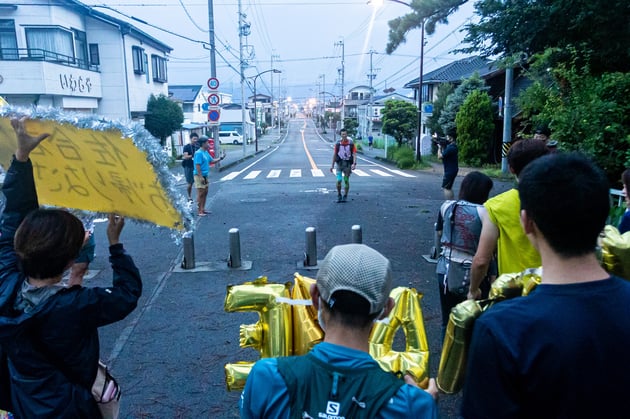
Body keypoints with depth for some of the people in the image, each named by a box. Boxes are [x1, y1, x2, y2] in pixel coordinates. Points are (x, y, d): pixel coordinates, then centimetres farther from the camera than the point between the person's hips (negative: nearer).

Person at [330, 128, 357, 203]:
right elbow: (334, 155, 7)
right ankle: (339, 196, 9)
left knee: (346, 181, 3)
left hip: (348, 164, 0)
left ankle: (345, 197, 17)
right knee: (339, 180, -10)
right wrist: (332, 165, 6)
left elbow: (354, 154, -6)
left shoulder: (351, 143, -3)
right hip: (339, 163, 0)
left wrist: (354, 164, -21)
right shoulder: (338, 144, 0)